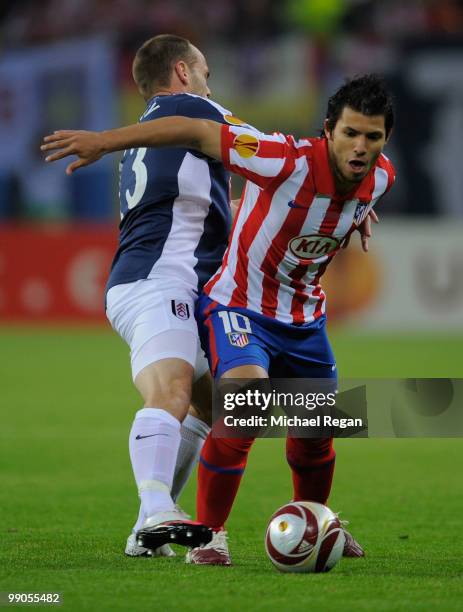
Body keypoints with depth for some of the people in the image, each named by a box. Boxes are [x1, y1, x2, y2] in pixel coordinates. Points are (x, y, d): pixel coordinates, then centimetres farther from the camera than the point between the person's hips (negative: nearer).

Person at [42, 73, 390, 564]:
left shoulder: (380, 178, -12)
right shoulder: (289, 162, -30)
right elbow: (196, 133, -27)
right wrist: (103, 141, -28)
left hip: (305, 318, 6)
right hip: (239, 307, -6)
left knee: (317, 434, 17)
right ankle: (209, 533, -14)